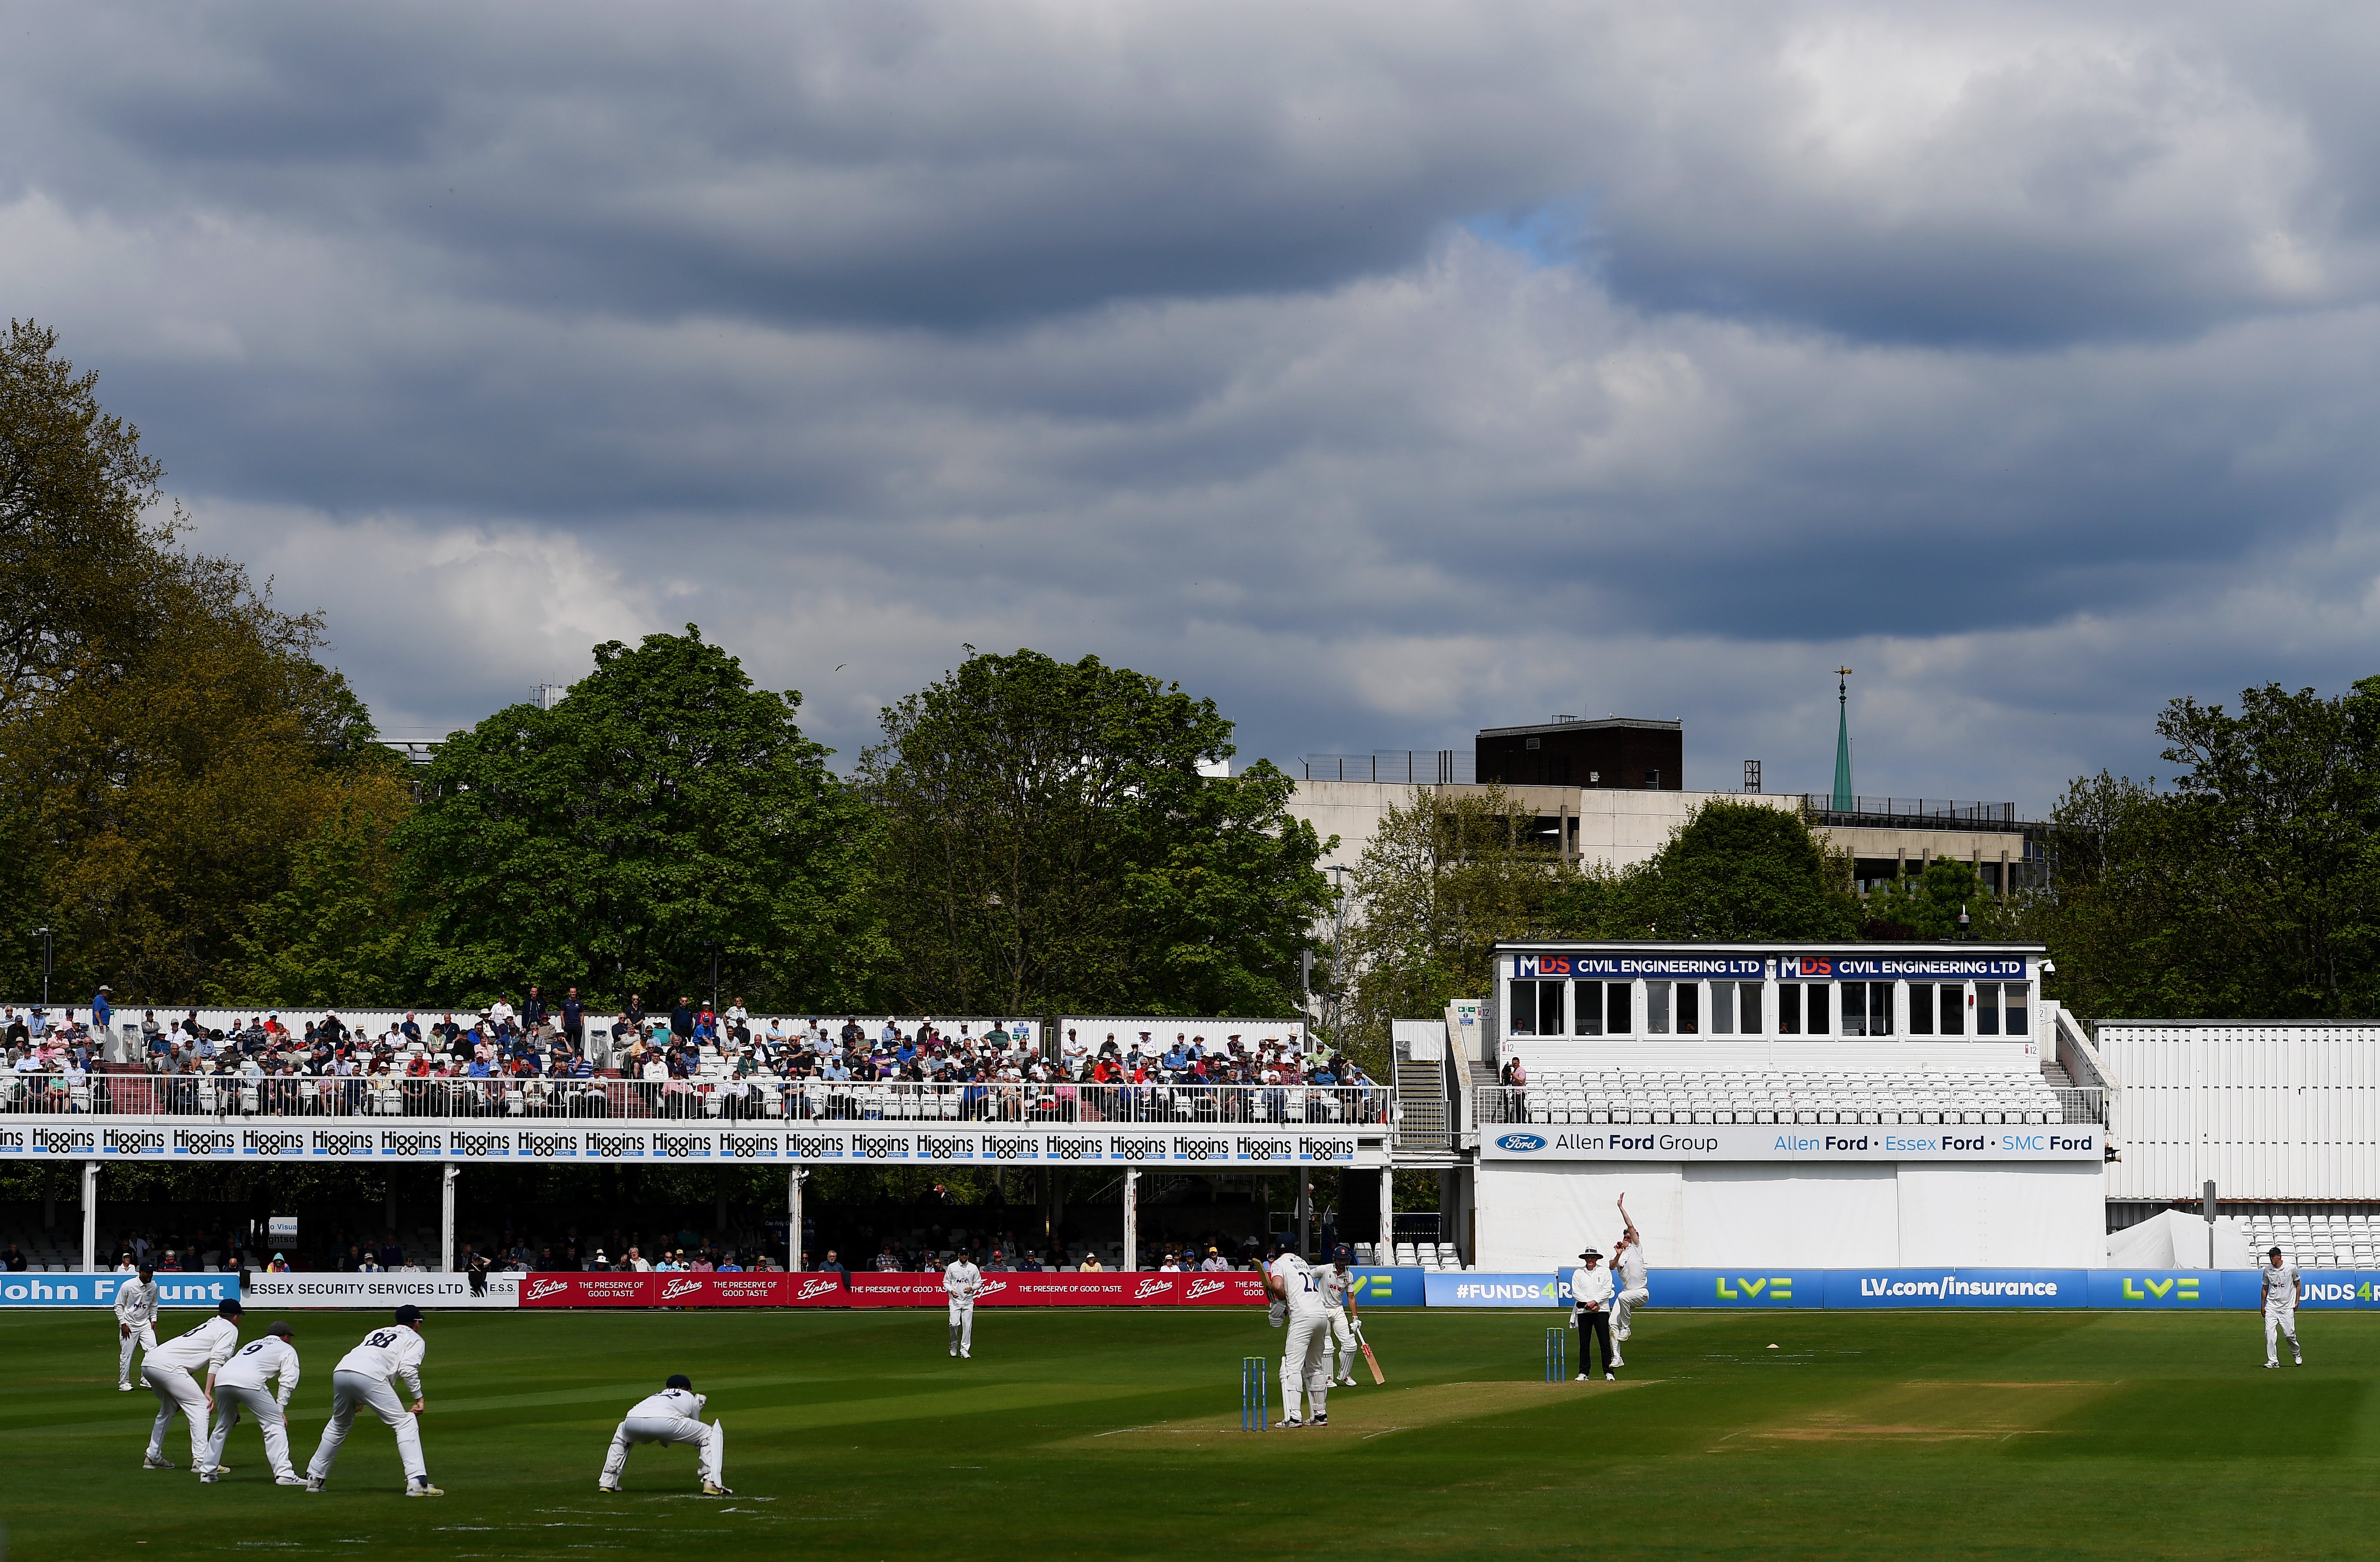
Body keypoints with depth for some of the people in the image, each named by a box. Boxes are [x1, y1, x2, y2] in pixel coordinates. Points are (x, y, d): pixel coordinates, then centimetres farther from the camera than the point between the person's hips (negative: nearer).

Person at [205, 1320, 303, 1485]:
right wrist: (281, 1409, 6)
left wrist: (234, 1410, 36)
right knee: (275, 1424, 0)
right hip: (249, 1382, -6)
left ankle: (208, 1472, 27)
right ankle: (284, 1474, -10)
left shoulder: (251, 1345, 40)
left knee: (223, 1426, 26)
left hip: (221, 1379, 6)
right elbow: (288, 1381, 8)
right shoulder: (287, 1350, 24)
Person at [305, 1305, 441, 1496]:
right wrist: (419, 1398, 0)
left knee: (339, 1426, 28)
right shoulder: (415, 1339, 20)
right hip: (369, 1376, -6)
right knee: (405, 1423, -2)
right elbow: (408, 1368, 0)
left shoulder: (377, 1332, 38)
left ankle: (314, 1478, 32)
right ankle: (417, 1482, -15)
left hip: (340, 1371, 6)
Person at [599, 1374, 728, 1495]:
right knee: (713, 1434, 15)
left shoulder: (655, 1397, 44)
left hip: (632, 1420, 5)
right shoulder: (691, 1398, 35)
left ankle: (607, 1483, 33)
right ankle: (712, 1484, 0)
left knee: (622, 1436, 43)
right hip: (665, 1422, -5)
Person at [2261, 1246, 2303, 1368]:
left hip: (2287, 1307, -2)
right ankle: (2273, 1361, -8)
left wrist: (2297, 1302, 1)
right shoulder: (2267, 1270, 3)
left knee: (2290, 1334, -3)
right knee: (2269, 1333, -11)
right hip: (2272, 1307, 2)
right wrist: (2263, 1306, 13)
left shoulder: (2291, 1268, -4)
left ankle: (2296, 1354, 25)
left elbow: (2298, 1285, 7)